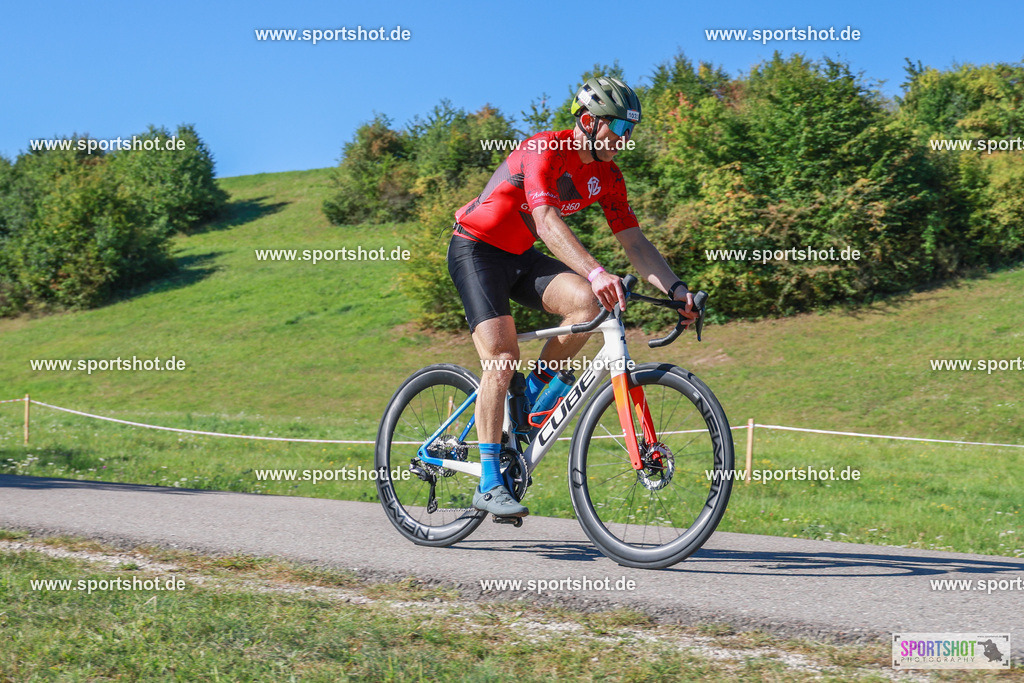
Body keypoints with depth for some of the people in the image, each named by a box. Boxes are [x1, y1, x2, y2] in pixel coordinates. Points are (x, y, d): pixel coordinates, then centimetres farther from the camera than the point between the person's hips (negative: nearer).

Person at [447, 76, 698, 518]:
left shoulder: (607, 176, -1)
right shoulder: (545, 150, -24)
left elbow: (634, 241, -2)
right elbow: (546, 221, -38)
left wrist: (675, 288, -17)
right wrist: (596, 272, -52)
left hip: (520, 256, 7)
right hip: (476, 249, -6)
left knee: (589, 302, -23)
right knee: (502, 361, -20)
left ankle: (535, 391, -1)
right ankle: (488, 485, -15)